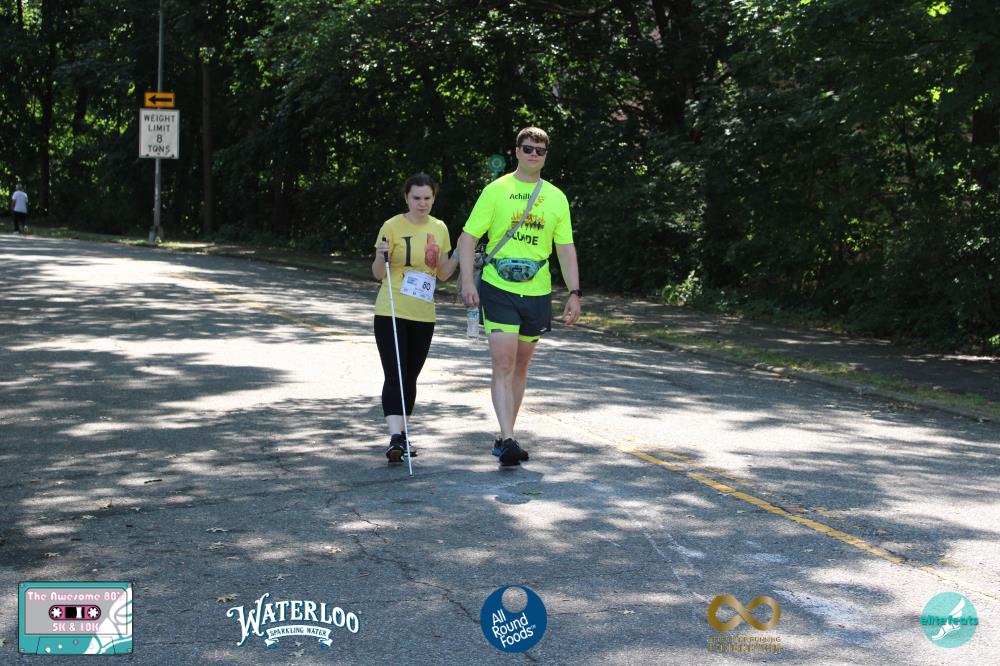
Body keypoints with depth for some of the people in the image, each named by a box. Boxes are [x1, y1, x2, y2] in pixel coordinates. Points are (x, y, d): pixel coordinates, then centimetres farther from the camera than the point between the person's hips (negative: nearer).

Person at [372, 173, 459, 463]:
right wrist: (381, 256, -22)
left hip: (423, 315, 4)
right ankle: (395, 437, -18)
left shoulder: (439, 229, 7)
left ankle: (402, 435, 23)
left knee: (410, 376, 11)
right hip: (391, 313, -4)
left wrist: (460, 255, -2)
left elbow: (442, 273, 14)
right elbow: (378, 274, -2)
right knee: (394, 375, -13)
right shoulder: (392, 227, -6)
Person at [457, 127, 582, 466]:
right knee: (503, 365, -13)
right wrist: (467, 281, -14)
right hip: (499, 289, -4)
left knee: (521, 366, 11)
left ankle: (504, 438, 22)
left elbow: (566, 249, 12)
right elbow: (468, 237, -1)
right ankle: (508, 440, -15)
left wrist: (574, 293, 3)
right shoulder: (496, 190, 0)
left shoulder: (556, 197, 9)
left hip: (537, 292, 4)